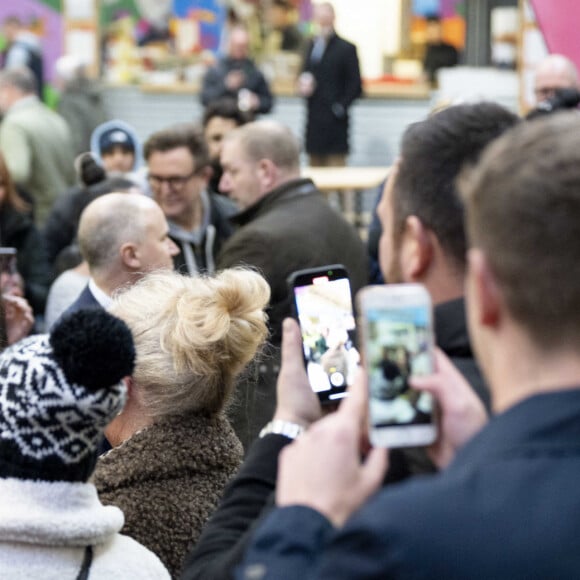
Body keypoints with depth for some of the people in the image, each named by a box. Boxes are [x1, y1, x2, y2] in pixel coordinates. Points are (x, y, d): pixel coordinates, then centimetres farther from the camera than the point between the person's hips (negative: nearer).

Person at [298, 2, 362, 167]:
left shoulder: (346, 49, -4)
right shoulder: (311, 46, 14)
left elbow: (355, 85, -5)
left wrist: (340, 107, -13)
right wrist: (303, 85, -1)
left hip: (335, 122, -6)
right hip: (313, 120, 6)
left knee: (336, 169, -6)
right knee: (315, 165, 8)